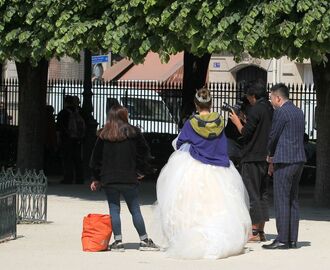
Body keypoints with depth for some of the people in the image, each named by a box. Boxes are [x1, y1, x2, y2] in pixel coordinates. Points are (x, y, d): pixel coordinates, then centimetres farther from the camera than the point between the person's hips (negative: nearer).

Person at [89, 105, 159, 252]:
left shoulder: (103, 135, 3)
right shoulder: (133, 132, -1)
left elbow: (96, 157, 5)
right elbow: (144, 152, 2)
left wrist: (96, 179, 13)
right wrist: (139, 171, 13)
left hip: (108, 179, 1)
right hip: (129, 179, -1)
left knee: (114, 210, 6)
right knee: (135, 210, 6)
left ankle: (118, 241, 1)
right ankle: (144, 240, 9)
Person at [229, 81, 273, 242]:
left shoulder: (255, 110, -15)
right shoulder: (270, 109, 11)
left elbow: (246, 133, -16)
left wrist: (237, 122, 0)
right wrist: (245, 120, 19)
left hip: (252, 158, -8)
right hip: (266, 157, 8)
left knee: (252, 194, -5)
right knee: (262, 194, 12)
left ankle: (254, 231, -6)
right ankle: (261, 231, 14)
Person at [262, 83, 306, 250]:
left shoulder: (281, 112, -11)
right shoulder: (299, 112, 15)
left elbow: (273, 136, -8)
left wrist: (270, 156, 12)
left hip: (285, 161, -9)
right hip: (299, 159, 9)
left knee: (282, 201, -6)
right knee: (293, 201, 12)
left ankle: (282, 240, -7)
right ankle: (292, 239, 13)